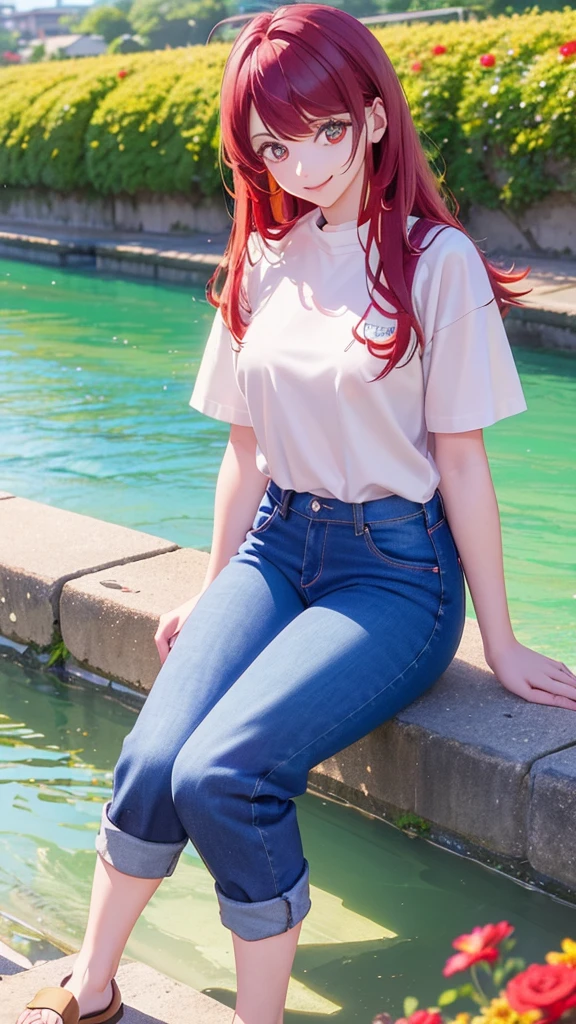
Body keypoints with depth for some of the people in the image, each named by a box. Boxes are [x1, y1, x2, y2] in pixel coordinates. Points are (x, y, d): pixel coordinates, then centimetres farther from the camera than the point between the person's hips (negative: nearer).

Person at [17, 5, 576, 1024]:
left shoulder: (435, 259, -7)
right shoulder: (264, 261, 9)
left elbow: (460, 459, -5)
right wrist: (214, 594, 20)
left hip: (396, 566, -4)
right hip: (274, 543, 5)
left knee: (222, 774, -26)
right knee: (150, 761, -18)